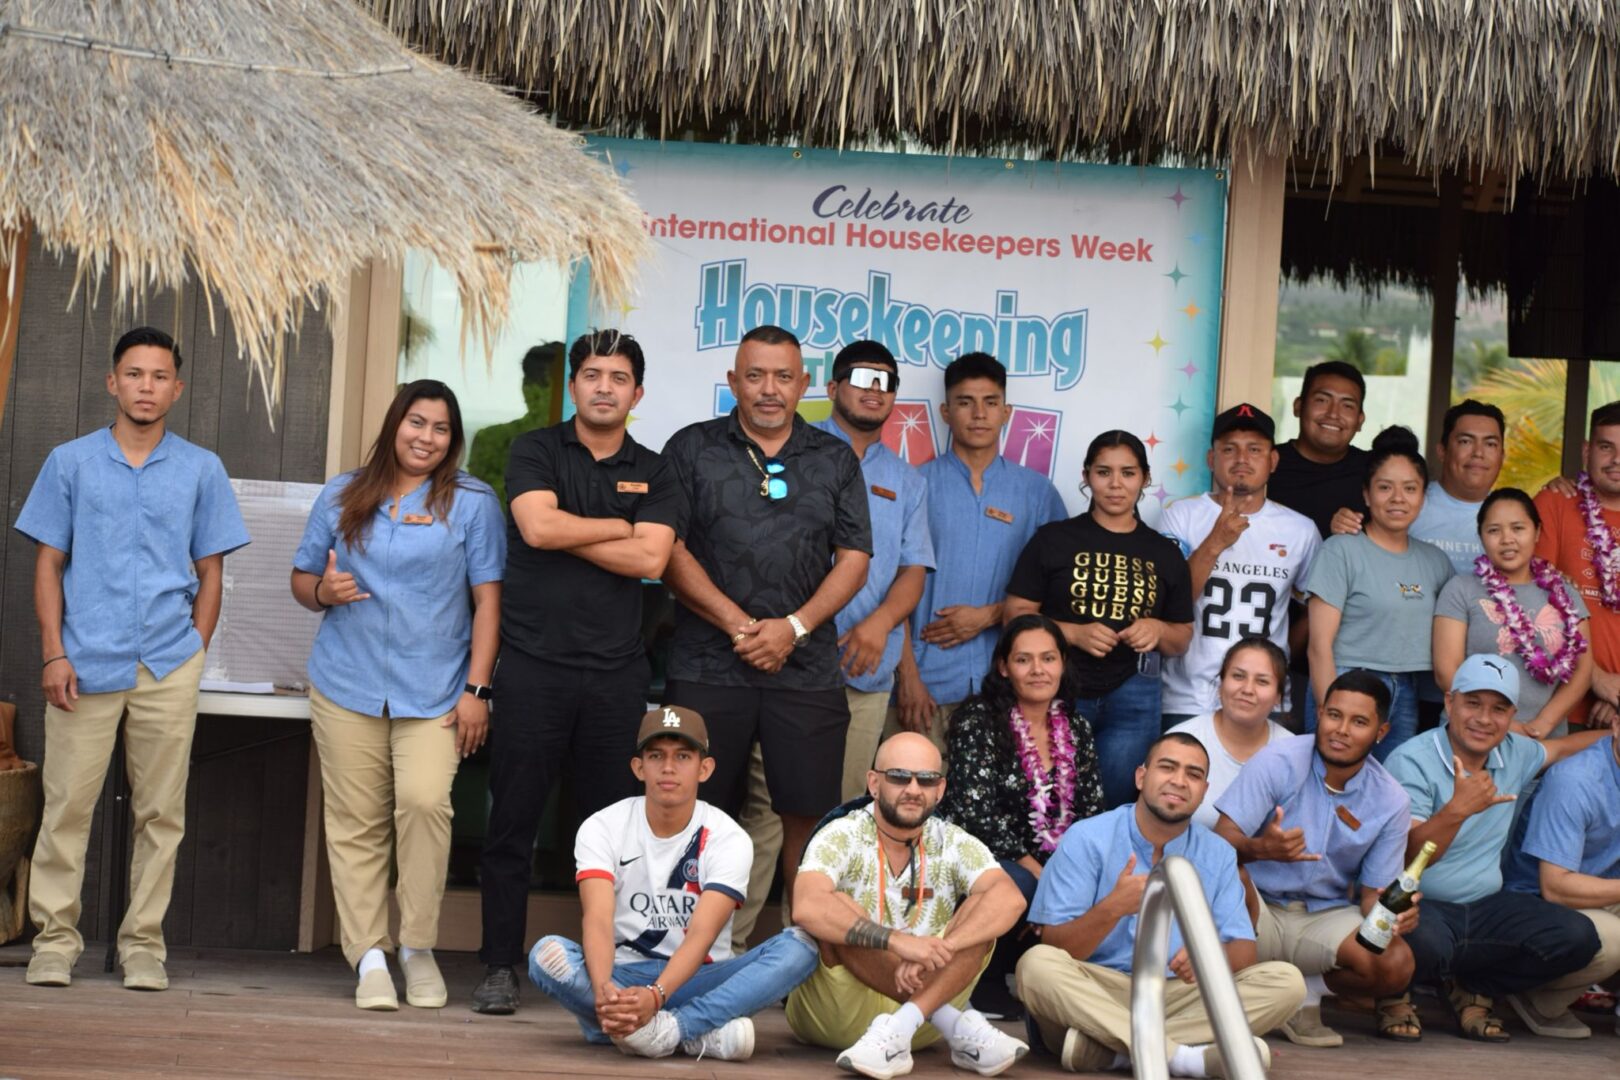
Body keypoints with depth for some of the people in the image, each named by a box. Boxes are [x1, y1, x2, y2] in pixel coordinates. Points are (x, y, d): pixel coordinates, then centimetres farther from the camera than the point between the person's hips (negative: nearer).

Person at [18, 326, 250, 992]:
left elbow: (211, 572, 12)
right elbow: (49, 564, 7)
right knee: (67, 805, -2)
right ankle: (55, 940, 6)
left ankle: (143, 944, 10)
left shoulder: (201, 470, 9)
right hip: (86, 664, -1)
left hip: (168, 668, 1)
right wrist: (53, 653, -3)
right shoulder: (70, 462, 8)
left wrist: (194, 654, 3)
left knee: (161, 812, 3)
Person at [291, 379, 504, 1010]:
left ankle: (418, 947, -3)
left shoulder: (472, 502, 4)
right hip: (347, 686, 3)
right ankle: (369, 956, 7)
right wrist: (322, 590, -6)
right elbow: (301, 578, 18)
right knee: (356, 822, 0)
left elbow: (488, 598, 2)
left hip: (435, 691, -2)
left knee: (424, 801, -19)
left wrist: (476, 688, -5)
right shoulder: (342, 497, 11)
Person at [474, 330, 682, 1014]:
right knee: (513, 822, -1)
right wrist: (622, 527, -2)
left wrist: (566, 533, -6)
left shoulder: (653, 473, 11)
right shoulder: (535, 451, 6)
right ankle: (500, 965, 6)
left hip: (615, 671, 2)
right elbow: (538, 526, -12)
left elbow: (650, 559, -5)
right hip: (533, 665, -2)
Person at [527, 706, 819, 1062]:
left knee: (800, 946, -24)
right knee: (548, 953, -31)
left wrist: (655, 996, -40)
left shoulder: (728, 839, -6)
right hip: (621, 977, 0)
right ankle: (703, 1034, -35)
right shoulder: (602, 828, -4)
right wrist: (604, 989, -42)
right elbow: (597, 919, -20)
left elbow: (702, 933, -20)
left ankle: (666, 1029, -37)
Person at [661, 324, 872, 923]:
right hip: (707, 666, -1)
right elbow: (671, 552, -2)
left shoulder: (835, 460, 12)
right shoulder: (692, 449, 6)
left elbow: (854, 559, 7)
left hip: (807, 668, 1)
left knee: (809, 815, -2)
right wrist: (740, 626, -10)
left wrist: (794, 627, -8)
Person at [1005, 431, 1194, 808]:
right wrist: (1074, 633, -14)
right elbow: (1015, 614, 1)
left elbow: (1182, 639, 16)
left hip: (1132, 697, 2)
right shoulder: (1054, 539, 4)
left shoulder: (1165, 554, 11)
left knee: (1112, 805, 4)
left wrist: (1158, 630, -7)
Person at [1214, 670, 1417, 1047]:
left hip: (1326, 917, 3)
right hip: (1258, 909, -3)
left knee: (1395, 966, -25)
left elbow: (1374, 893, 1)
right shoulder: (1278, 762, -13)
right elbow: (1220, 843, -19)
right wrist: (1260, 849, -43)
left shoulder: (1391, 802, -3)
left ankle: (1303, 993, 3)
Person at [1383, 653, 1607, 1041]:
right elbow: (1407, 857, -21)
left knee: (1577, 937, -14)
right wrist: (1458, 809, -35)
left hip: (1486, 907, 7)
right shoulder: (1411, 762, -12)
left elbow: (1562, 748, 32)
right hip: (1422, 906, -7)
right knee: (1426, 947, -40)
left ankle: (1472, 989, 6)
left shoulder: (1514, 754, 9)